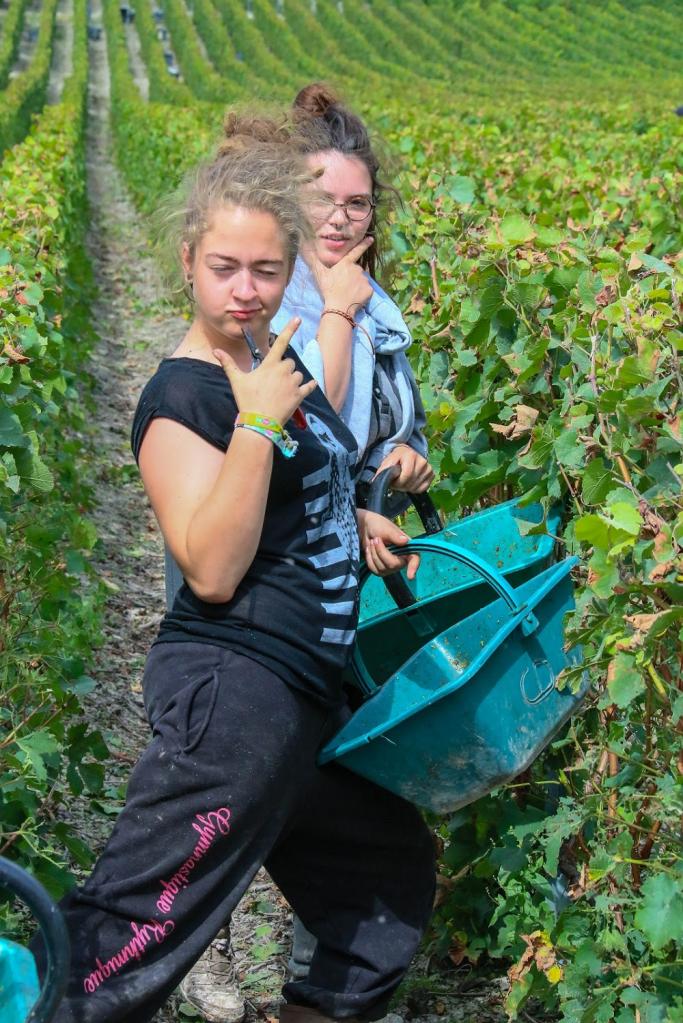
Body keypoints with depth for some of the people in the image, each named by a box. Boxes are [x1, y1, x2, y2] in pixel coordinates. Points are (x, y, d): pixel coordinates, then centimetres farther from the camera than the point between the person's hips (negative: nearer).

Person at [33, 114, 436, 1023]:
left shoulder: (277, 360, 12)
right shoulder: (181, 398, -15)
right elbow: (212, 571, -22)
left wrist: (358, 522, 12)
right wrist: (254, 425, -26)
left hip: (305, 696, 10)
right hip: (231, 689, -9)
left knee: (392, 864, 23)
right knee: (131, 940, -10)